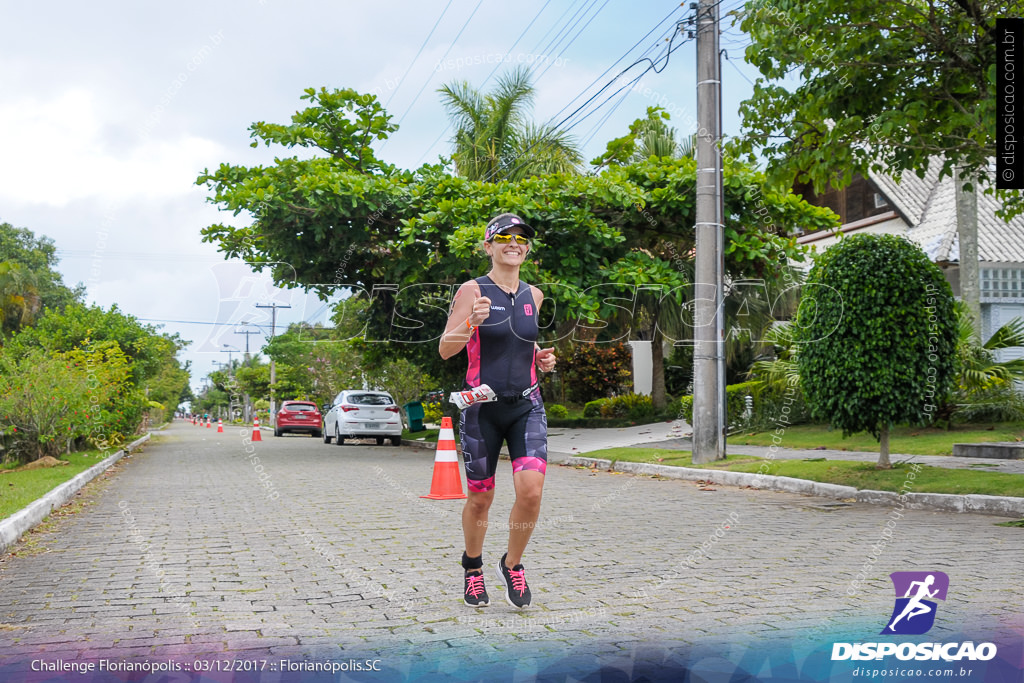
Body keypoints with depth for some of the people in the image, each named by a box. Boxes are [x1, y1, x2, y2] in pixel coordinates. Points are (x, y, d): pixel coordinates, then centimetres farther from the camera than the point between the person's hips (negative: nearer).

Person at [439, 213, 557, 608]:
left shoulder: (533, 296, 9)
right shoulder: (473, 290, -5)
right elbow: (445, 350, -11)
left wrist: (542, 359, 6)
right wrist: (471, 322, -29)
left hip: (526, 406, 3)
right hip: (482, 408, -3)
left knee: (531, 491, -14)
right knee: (480, 499, 7)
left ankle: (512, 564, 12)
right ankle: (473, 567, 34)